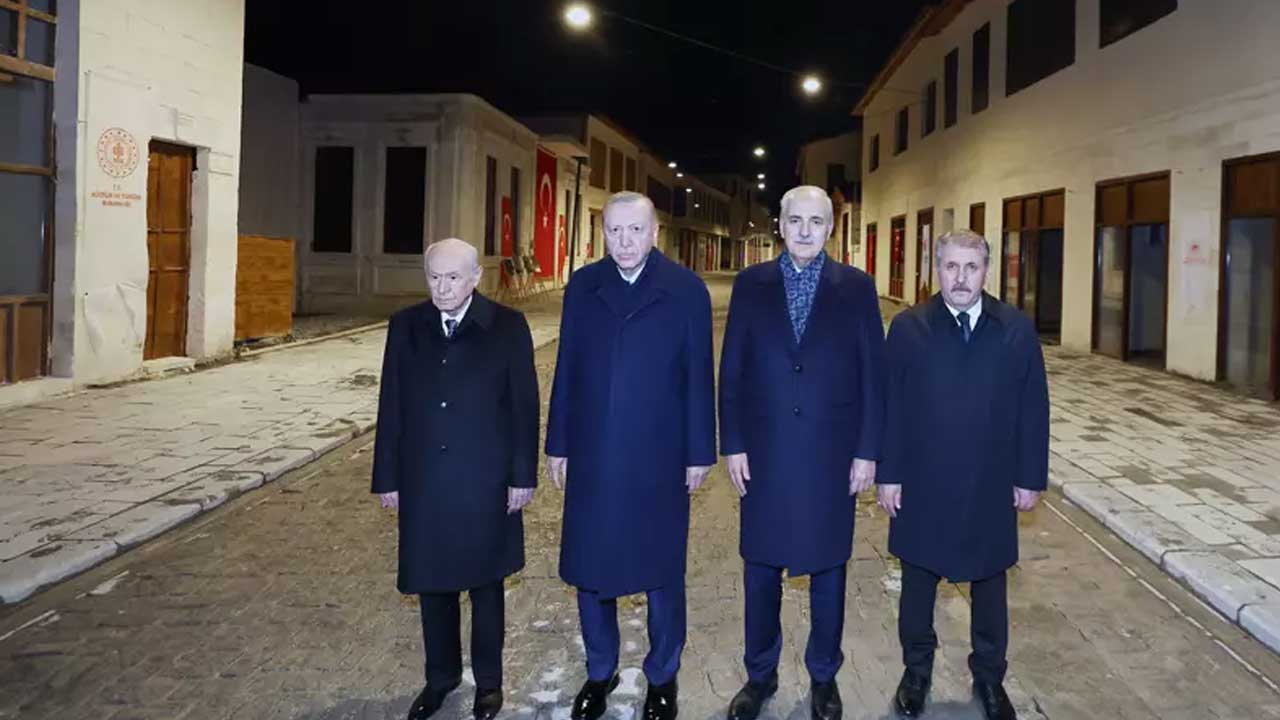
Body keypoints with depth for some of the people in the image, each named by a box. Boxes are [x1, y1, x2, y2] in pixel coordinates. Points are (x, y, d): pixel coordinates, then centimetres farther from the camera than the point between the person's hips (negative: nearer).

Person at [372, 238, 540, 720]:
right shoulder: (406, 327, 1)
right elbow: (391, 406, 3)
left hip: (485, 481, -2)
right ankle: (441, 675, 32)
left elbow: (524, 406, -5)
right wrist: (388, 477, 2)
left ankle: (488, 679, 28)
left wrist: (523, 475, -8)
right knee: (432, 582, 14)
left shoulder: (507, 327, -7)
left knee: (484, 582, 12)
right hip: (423, 480, 3)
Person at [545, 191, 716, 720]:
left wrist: (699, 453, -3)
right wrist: (558, 446, 5)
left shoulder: (687, 290, -5)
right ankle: (600, 671, 32)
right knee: (588, 569, 12)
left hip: (659, 459, -2)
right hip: (592, 457, 3)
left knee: (662, 571, 11)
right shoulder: (582, 286, 2)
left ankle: (662, 677, 30)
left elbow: (698, 377, -3)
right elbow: (567, 370, 5)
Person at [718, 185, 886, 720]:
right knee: (760, 569, 11)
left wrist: (868, 452, -5)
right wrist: (732, 445, -3)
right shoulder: (750, 284, 2)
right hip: (764, 454, 1)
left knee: (828, 569, 12)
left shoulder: (857, 288, 0)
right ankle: (760, 674, 29)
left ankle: (824, 676, 30)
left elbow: (873, 376, -1)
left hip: (831, 455, 0)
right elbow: (732, 371, 2)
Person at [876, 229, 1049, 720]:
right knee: (918, 582, 13)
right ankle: (916, 670, 32)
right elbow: (891, 405, -5)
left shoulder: (1017, 330, -2)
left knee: (989, 586, 15)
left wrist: (1030, 477, -1)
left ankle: (989, 677, 32)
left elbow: (1033, 408, 0)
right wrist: (888, 475, -6)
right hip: (922, 486, -1)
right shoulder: (908, 328, -5)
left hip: (990, 487, 1)